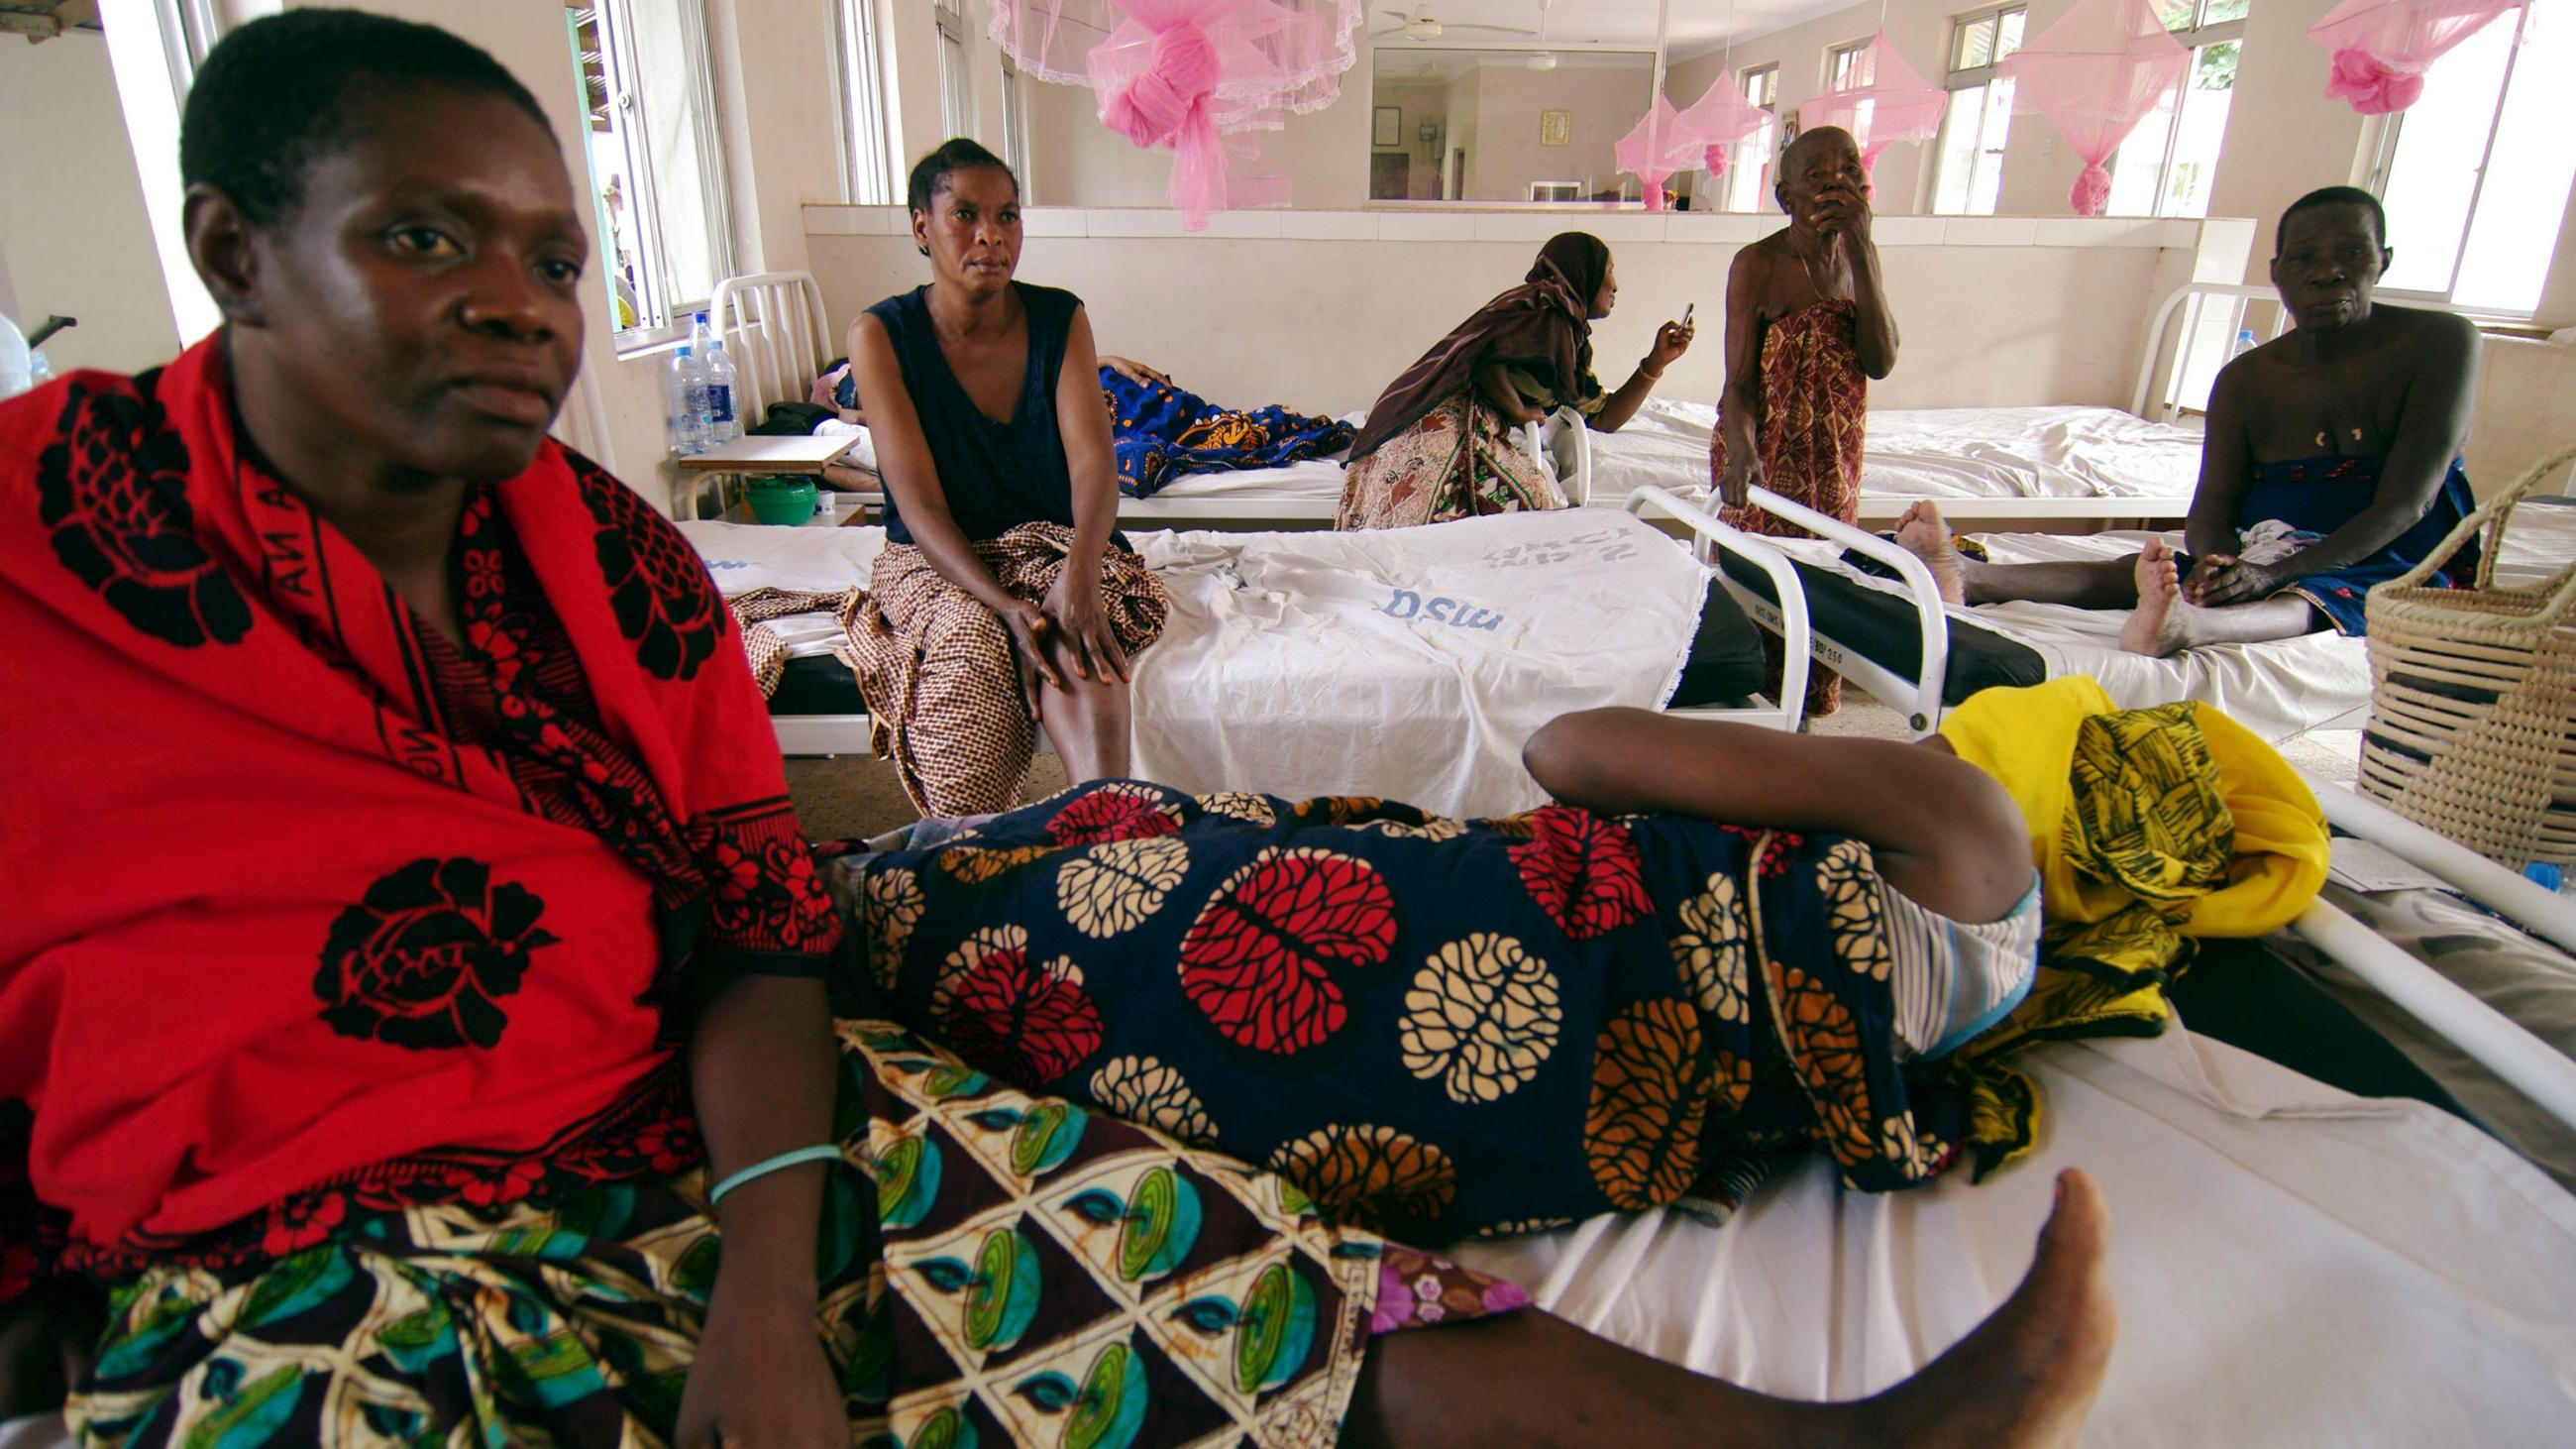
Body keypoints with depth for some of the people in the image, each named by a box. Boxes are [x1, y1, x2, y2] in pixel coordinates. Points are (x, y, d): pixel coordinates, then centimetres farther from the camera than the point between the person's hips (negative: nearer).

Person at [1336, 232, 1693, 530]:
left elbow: (1605, 417, 29)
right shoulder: (1548, 305, -4)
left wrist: (1656, 361, 25)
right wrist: (1521, 413, -5)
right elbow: (1484, 361, -18)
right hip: (1450, 428, -10)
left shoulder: (1570, 337, 27)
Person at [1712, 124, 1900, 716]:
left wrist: (1862, 250, -16)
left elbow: (1881, 362, -11)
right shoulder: (1758, 263, -13)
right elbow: (1739, 383, -17)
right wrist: (1741, 454, -37)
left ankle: (1803, 708, 28)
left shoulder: (1857, 257, 3)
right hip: (1768, 459, -5)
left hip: (1835, 459, 6)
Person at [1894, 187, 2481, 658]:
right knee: (2151, 570, -24)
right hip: (2268, 557, 3)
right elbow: (2212, 507, -1)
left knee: (2306, 598, -37)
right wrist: (2214, 557, -27)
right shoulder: (2246, 379, 4)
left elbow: (2406, 503, -14)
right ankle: (1969, 576, -48)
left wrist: (2277, 571, -28)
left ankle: (2184, 626, -70)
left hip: (2385, 564, -3)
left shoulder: (2440, 342, -5)